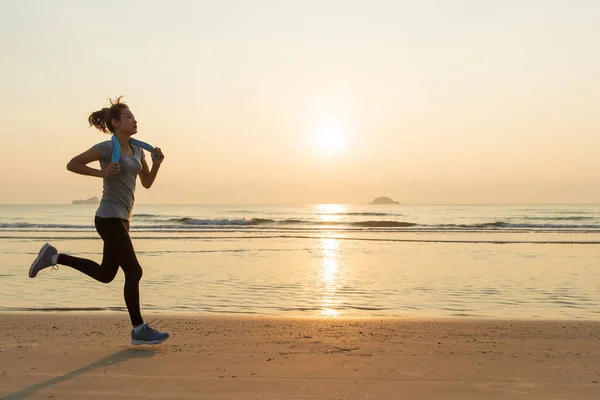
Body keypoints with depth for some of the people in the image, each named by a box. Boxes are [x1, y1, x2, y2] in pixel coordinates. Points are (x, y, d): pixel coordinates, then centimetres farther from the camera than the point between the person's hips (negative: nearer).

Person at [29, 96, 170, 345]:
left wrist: (156, 164, 0)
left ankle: (54, 256, 26)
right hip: (109, 218, -9)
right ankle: (139, 330, 2)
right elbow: (72, 164, -9)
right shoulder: (107, 147, -10)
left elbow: (147, 183, 17)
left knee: (106, 274, 17)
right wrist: (102, 173, -20)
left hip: (121, 219, 9)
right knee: (133, 271, -8)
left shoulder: (137, 150, 12)